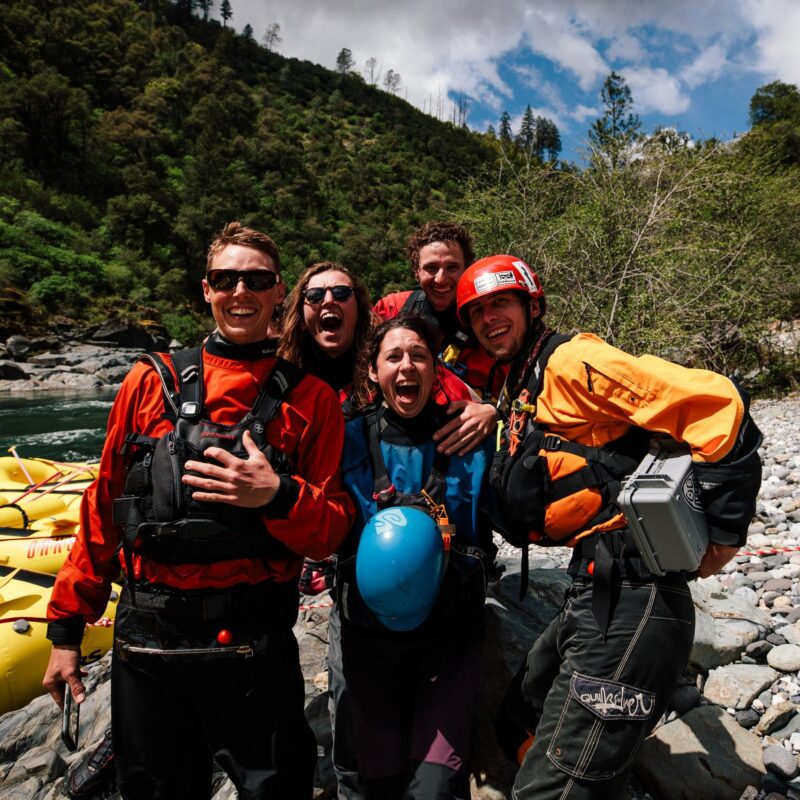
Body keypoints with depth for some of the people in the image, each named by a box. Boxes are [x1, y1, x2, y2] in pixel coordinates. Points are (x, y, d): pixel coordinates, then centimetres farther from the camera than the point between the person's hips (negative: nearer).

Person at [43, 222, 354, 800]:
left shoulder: (310, 398, -2)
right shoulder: (152, 382, 3)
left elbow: (333, 531, -2)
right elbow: (103, 510, 7)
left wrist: (279, 496, -22)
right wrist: (67, 625, 10)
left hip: (254, 645, -2)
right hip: (145, 642, 2)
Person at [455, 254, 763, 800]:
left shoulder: (569, 360, -12)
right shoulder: (520, 390, 17)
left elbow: (714, 400, -20)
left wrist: (726, 524, -15)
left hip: (629, 599, -10)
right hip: (593, 591, 10)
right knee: (523, 721, 24)